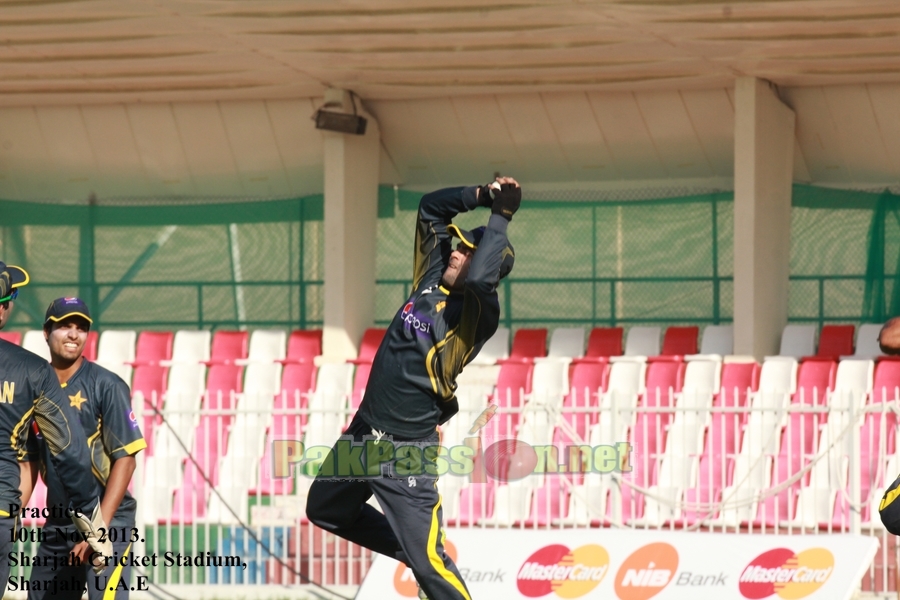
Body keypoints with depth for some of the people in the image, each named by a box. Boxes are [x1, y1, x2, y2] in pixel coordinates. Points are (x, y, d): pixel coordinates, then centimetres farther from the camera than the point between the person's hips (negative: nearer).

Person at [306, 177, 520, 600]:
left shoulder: (477, 313, -17)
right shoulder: (431, 279, 4)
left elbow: (479, 279, -39)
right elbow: (431, 207, 12)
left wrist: (500, 216, -26)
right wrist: (482, 196, -2)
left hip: (407, 451, -9)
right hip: (363, 434, 9)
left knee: (427, 559, -13)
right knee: (325, 510, 27)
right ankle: (418, 556, 35)